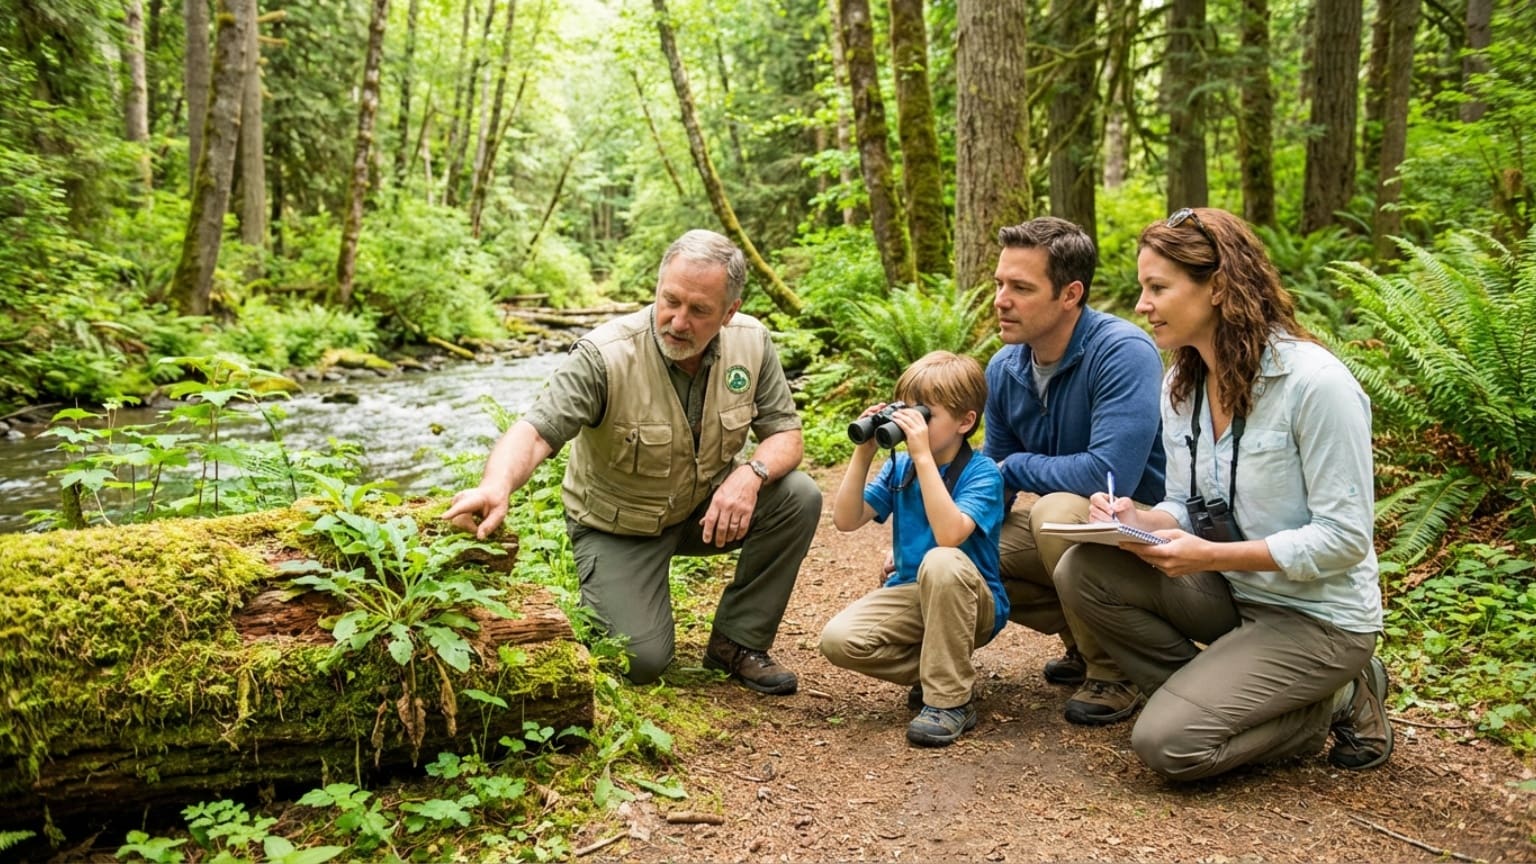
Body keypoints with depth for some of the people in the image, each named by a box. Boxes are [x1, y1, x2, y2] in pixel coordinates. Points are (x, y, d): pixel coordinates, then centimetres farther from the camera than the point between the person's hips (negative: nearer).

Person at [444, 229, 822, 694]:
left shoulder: (752, 342, -13)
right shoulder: (604, 356, -27)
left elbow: (786, 434, -7)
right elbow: (535, 431, -36)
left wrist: (750, 473, -30)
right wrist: (496, 487, -58)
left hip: (706, 507, 4)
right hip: (619, 525, -4)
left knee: (800, 497, -20)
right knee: (641, 662, -17)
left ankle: (737, 642, -2)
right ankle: (599, 602, 20)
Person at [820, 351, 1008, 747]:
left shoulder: (982, 473, -15)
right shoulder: (899, 466, 3)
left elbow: (949, 534, -33)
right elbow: (846, 520, -4)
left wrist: (923, 456, -33)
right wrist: (864, 452, -12)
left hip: (973, 604, -5)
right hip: (910, 594, 5)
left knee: (942, 563, -39)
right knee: (838, 639, -20)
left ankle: (951, 698, -22)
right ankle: (942, 669, 1)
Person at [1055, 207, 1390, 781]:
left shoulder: (1315, 383, -22)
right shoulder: (1182, 385, 2)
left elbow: (1344, 538, -20)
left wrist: (1213, 556, -27)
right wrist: (1137, 520, -14)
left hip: (1317, 615, -7)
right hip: (1231, 592, 7)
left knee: (1168, 743, -18)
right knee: (1083, 571, -16)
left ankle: (1332, 704, 5)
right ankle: (1216, 693, 1)